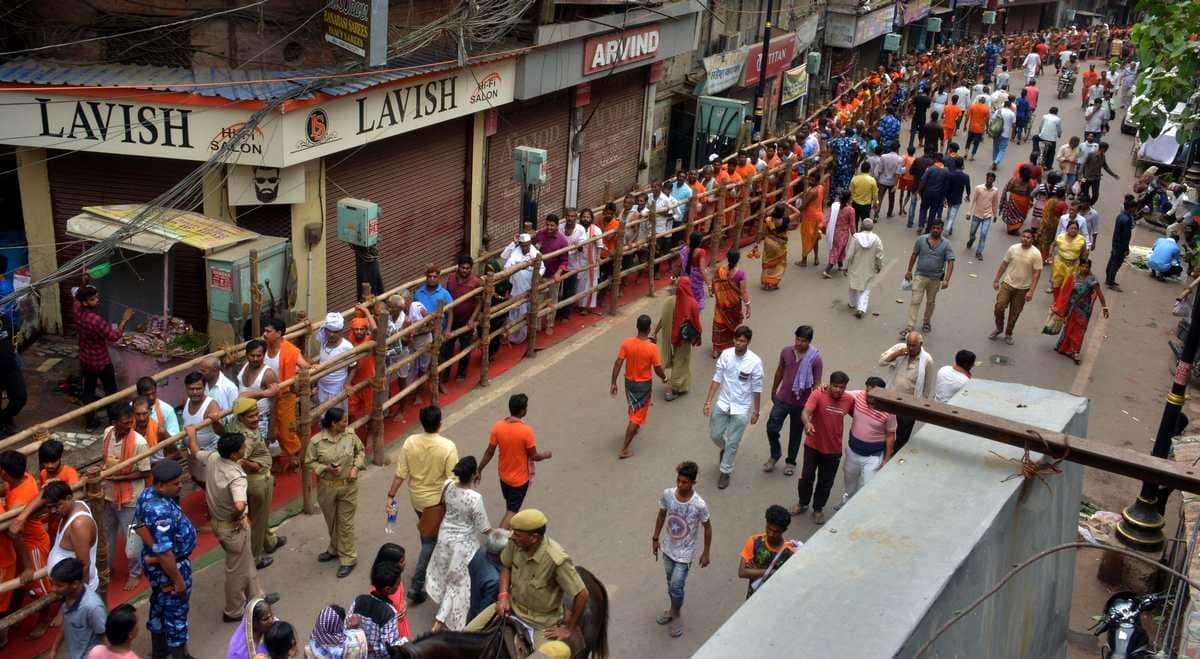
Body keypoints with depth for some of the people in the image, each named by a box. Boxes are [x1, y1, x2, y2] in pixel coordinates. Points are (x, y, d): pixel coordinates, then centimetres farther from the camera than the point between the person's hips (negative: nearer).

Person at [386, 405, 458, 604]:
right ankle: (416, 586, 2)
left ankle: (432, 563, 51)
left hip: (417, 499, 5)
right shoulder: (448, 447, -24)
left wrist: (391, 495, 3)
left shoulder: (410, 442, -14)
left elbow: (400, 474, -8)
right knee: (431, 541, 7)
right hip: (437, 502, -4)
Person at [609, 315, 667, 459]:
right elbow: (658, 369, -16)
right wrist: (664, 378, 6)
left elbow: (618, 363, -12)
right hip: (644, 384, -4)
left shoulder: (627, 343, -14)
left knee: (634, 408, 32)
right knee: (637, 416, 4)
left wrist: (613, 383, -4)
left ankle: (634, 429, 57)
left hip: (629, 382, 4)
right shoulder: (652, 348, -23)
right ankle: (624, 449, 4)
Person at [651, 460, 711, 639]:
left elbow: (707, 527, -12)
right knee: (671, 583, 21)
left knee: (676, 586, 0)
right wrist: (655, 538, 9)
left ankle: (677, 614, 28)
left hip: (685, 553, -4)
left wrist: (706, 553, -4)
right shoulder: (667, 494, -17)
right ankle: (673, 609, 46)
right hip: (668, 548, 4)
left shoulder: (699, 505, -28)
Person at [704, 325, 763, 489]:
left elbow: (757, 388, -9)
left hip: (741, 408, -3)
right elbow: (716, 379, -1)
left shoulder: (755, 362, -18)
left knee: (732, 443, 6)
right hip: (722, 403, 3)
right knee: (715, 435, 14)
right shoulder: (726, 354, -9)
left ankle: (726, 472, 25)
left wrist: (756, 411, -3)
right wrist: (708, 401, -2)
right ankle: (725, 449, 49)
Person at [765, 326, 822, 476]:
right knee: (771, 428, -3)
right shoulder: (786, 352, -7)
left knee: (796, 434, 13)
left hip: (801, 404, -2)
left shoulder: (815, 359, -17)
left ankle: (790, 462, 35)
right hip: (782, 399, 2)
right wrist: (773, 391, 19)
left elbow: (816, 384, -11)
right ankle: (775, 455, 24)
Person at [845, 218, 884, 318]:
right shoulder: (876, 239, -14)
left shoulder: (856, 237, -17)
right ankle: (861, 308, -4)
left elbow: (850, 254, -13)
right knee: (866, 289, 9)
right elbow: (879, 256, -8)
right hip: (869, 269, 0)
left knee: (854, 285, 22)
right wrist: (879, 267, 10)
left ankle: (852, 303, 40)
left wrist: (846, 267, -1)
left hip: (855, 267, 0)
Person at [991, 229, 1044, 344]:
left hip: (1023, 288, -2)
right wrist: (996, 280, 6)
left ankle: (1008, 334, 28)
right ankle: (999, 328, 18)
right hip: (1007, 284, 2)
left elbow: (1037, 273, -12)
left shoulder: (1036, 254, -13)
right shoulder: (1013, 248, -4)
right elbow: (1003, 265, 6)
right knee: (999, 307, -8)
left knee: (1014, 313, 9)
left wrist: (1031, 291, -16)